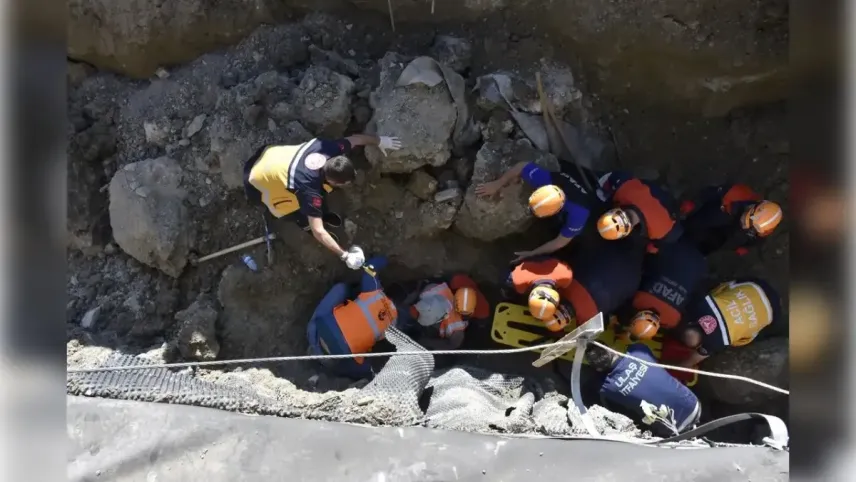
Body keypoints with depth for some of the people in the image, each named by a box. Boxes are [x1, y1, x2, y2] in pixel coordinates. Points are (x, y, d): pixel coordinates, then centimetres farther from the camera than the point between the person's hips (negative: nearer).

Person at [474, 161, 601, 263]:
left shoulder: (578, 214, -50)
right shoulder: (545, 179, -44)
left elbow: (560, 242, -33)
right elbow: (521, 166, -24)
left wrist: (531, 254, -23)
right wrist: (497, 184, -23)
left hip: (593, 195, -3)